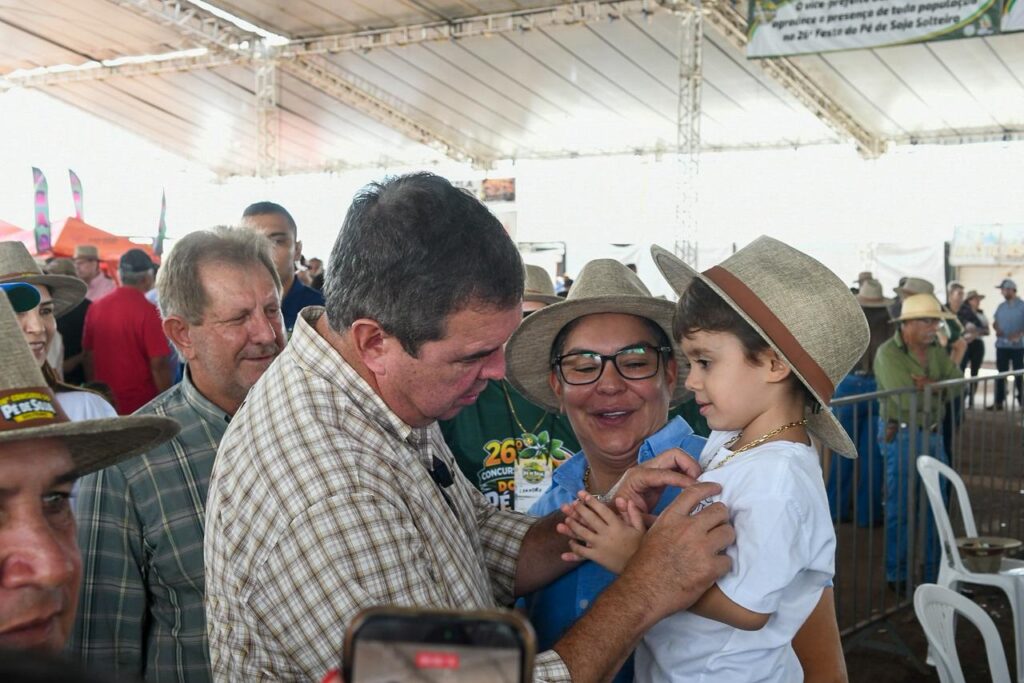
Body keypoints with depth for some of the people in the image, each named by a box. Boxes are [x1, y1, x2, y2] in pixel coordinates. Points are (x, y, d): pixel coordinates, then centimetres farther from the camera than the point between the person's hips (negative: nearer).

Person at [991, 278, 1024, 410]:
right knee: (1001, 374, 7)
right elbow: (995, 322, 15)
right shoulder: (1001, 306, 10)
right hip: (1001, 345, 5)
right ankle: (998, 402, 12)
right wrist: (996, 328, -7)